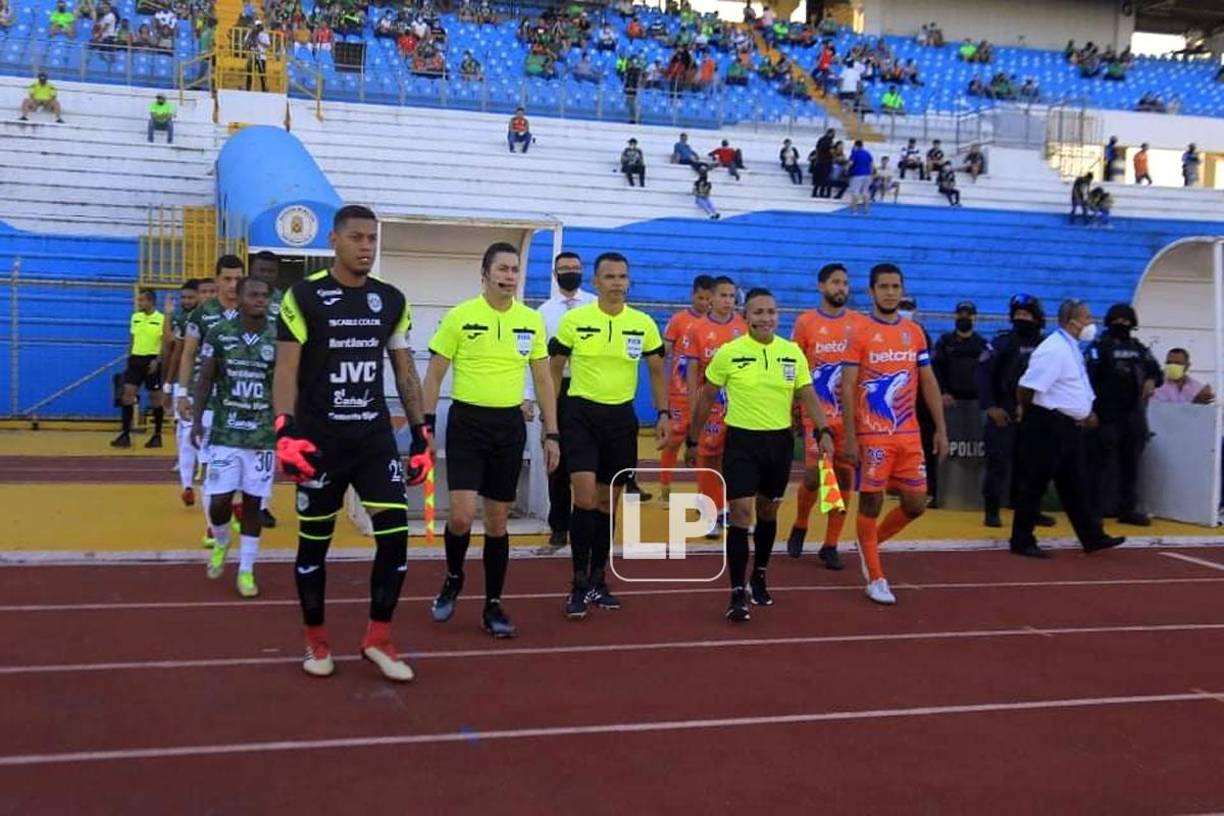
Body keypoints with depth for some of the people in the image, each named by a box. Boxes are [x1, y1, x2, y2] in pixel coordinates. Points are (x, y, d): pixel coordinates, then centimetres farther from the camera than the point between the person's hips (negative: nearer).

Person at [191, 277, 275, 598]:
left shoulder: (278, 338, -2)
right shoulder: (219, 334, -2)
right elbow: (205, 380, 4)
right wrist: (196, 420, 0)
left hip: (264, 436, 0)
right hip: (225, 433, 0)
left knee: (253, 503, 5)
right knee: (219, 501, -2)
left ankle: (246, 570, 18)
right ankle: (220, 544, 31)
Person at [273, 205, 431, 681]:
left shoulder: (392, 301, 6)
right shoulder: (303, 296, -6)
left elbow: (404, 371, 12)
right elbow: (286, 370, -9)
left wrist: (420, 433, 8)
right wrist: (286, 430, -21)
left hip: (376, 439, 3)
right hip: (320, 441, -3)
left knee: (395, 536, -4)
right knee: (314, 542, 7)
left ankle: (378, 639, 13)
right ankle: (316, 640, 25)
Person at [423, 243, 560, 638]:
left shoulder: (532, 321, 4)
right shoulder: (459, 316, -5)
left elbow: (543, 380, 10)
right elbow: (434, 375, 0)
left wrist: (552, 434, 6)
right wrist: (427, 424, -6)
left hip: (510, 426, 3)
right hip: (467, 421, -3)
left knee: (498, 520, 7)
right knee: (461, 515, -12)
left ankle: (493, 606, 18)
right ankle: (453, 579, 19)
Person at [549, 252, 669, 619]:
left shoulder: (644, 324, 1)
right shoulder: (573, 320, -5)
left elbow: (657, 371, 11)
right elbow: (555, 368, 3)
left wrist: (663, 414, 3)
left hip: (621, 417, 3)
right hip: (581, 413, -3)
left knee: (607, 501, 11)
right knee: (585, 498, -12)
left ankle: (597, 581, 23)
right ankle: (579, 584, -1)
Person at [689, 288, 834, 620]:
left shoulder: (792, 352, 1)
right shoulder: (728, 353, -7)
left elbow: (808, 396, 3)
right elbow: (706, 397, 3)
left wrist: (823, 431, -11)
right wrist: (693, 438, 5)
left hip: (779, 440, 4)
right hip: (741, 440, -3)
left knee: (768, 511, 15)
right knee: (741, 513, -10)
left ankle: (759, 577, 36)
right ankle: (738, 593, -4)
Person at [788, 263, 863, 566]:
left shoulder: (860, 323, 6)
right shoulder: (805, 322, 0)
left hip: (850, 415, 2)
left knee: (844, 478, 2)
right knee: (813, 475, -5)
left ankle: (830, 546, 13)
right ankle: (800, 527, 24)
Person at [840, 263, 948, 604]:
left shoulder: (915, 332, 9)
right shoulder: (860, 333, -5)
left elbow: (928, 383, 13)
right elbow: (847, 387, -8)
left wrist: (940, 428, 7)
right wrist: (849, 437, -14)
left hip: (909, 434, 5)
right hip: (873, 435, -5)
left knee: (915, 504, 6)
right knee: (871, 503, 1)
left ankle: (871, 543, 32)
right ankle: (875, 579, 14)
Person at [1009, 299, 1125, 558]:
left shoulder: (1072, 348, 14)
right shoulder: (1053, 349, -19)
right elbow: (1028, 386, -23)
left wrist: (1086, 413, 22)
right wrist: (1024, 411, -8)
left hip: (1069, 426, 10)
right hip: (1048, 425, -10)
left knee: (1075, 485, 14)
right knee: (1034, 484, -1)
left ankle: (1092, 537, 22)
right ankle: (1022, 542, 6)